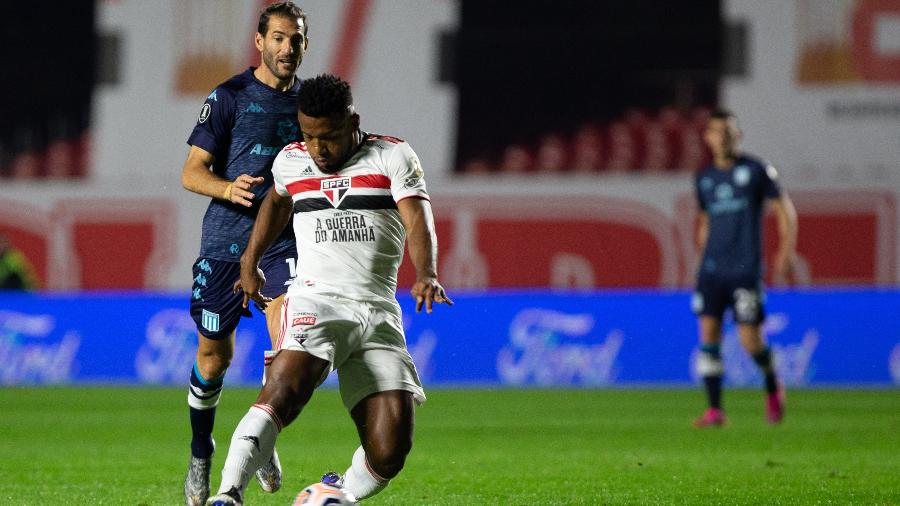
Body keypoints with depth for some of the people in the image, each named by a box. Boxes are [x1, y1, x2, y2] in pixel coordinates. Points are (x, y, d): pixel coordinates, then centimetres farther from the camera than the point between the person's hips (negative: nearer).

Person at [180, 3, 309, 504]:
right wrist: (229, 189, -24)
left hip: (285, 241, 2)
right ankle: (201, 455, 28)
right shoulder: (228, 97, -2)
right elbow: (192, 173, -5)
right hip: (226, 241, -2)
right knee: (214, 357, 6)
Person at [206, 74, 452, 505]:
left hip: (379, 312, 0)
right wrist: (250, 261, 35)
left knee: (390, 450, -11)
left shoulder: (392, 157, 5)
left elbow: (418, 220, -10)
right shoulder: (290, 161, 13)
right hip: (317, 299, 0)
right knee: (286, 388, -32)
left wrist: (426, 276, -28)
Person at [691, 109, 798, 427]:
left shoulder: (756, 171, -1)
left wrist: (786, 250, -9)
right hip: (712, 270, 4)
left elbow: (784, 210, 1)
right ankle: (715, 409, -3)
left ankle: (772, 386, 22)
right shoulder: (704, 179, 13)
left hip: (746, 270, -4)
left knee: (750, 340, -8)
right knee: (708, 332, -6)